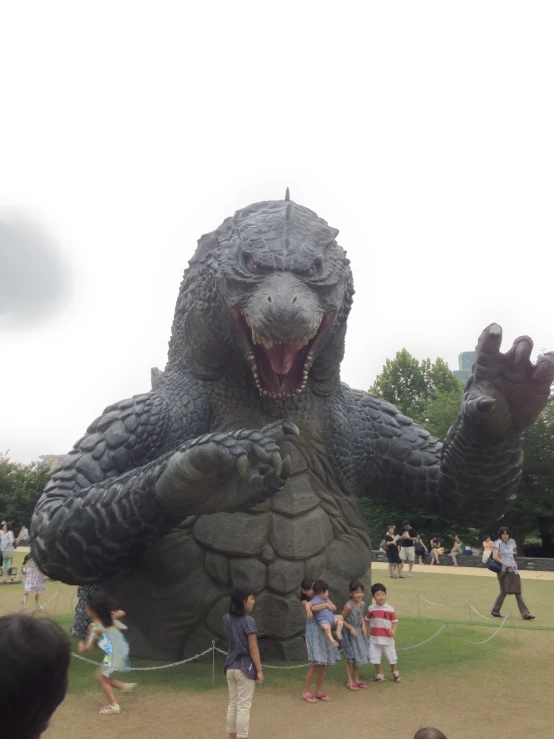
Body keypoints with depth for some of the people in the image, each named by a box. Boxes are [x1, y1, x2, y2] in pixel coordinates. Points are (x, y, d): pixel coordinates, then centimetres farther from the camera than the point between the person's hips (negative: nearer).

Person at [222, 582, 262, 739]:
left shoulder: (226, 619, 2)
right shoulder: (248, 621, -18)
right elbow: (252, 648, -16)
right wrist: (259, 670, -9)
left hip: (230, 667, 7)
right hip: (245, 668, -7)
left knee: (233, 705, 15)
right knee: (244, 707, 1)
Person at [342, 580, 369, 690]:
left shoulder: (362, 604, -6)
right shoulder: (349, 606, -25)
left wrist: (364, 626, -3)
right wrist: (351, 628, -19)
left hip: (359, 633, 7)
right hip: (350, 634, -7)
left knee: (358, 656, 17)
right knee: (349, 657, 5)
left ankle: (356, 679, 32)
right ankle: (349, 681, 15)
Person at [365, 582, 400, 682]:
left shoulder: (390, 609, -7)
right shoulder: (371, 609, -1)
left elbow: (395, 621, -5)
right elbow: (366, 620, 10)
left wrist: (393, 630, -21)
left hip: (387, 639, -2)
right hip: (374, 638, 2)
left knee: (392, 656, 9)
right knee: (375, 657, 8)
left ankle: (395, 673, 34)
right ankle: (380, 674, 28)